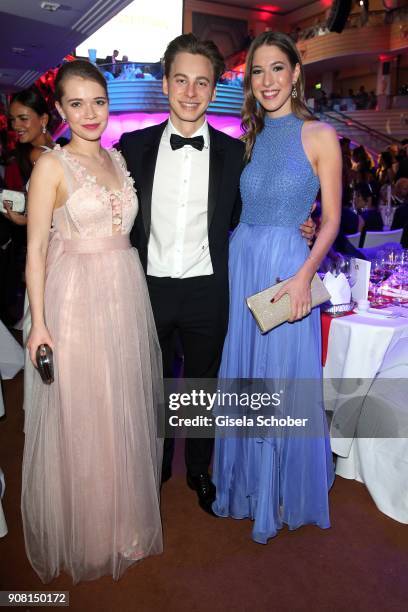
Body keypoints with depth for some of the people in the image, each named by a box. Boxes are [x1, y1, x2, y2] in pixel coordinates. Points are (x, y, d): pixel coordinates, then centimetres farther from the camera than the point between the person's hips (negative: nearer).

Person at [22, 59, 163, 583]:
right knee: (80, 420, 6)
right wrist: (38, 323, -13)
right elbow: (36, 251, -8)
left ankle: (125, 518, 38)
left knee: (125, 411, 15)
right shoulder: (51, 166, -6)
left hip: (126, 297, 6)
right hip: (76, 300, -5)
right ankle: (83, 534, 31)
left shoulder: (119, 159, 11)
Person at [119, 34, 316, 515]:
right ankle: (156, 465, 44)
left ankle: (199, 471, 41)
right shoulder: (134, 146, -1)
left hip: (206, 292, 0)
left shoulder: (234, 153, -2)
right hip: (149, 289, 1)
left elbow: (238, 221, 4)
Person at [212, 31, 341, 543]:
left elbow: (331, 218, -6)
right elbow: (236, 208, 13)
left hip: (288, 269, -5)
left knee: (284, 382, 5)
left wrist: (304, 277, -18)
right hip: (239, 264, 5)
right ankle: (248, 479, 36)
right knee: (242, 376, 13)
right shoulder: (250, 137, 11)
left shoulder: (319, 136, -4)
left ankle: (284, 491, 30)